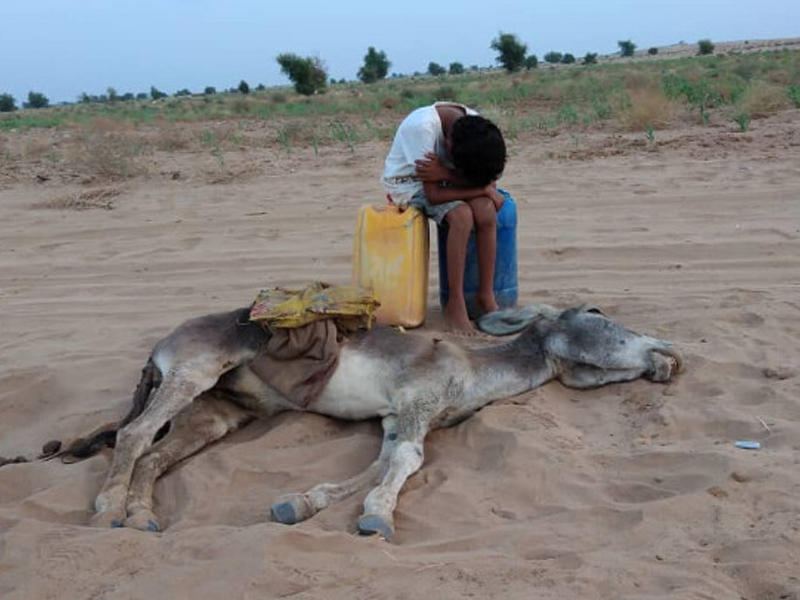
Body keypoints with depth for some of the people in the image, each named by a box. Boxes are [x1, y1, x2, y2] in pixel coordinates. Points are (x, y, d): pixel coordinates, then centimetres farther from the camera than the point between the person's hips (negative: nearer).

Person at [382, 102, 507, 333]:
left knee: (486, 211, -24)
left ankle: (486, 296, -13)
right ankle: (455, 306, -21)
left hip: (444, 179, 5)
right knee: (462, 215, -31)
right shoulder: (422, 126, -33)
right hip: (409, 183, -5)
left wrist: (445, 173, -31)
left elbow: (488, 180, -17)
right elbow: (433, 194, -31)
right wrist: (486, 190, -28)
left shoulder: (475, 127, -16)